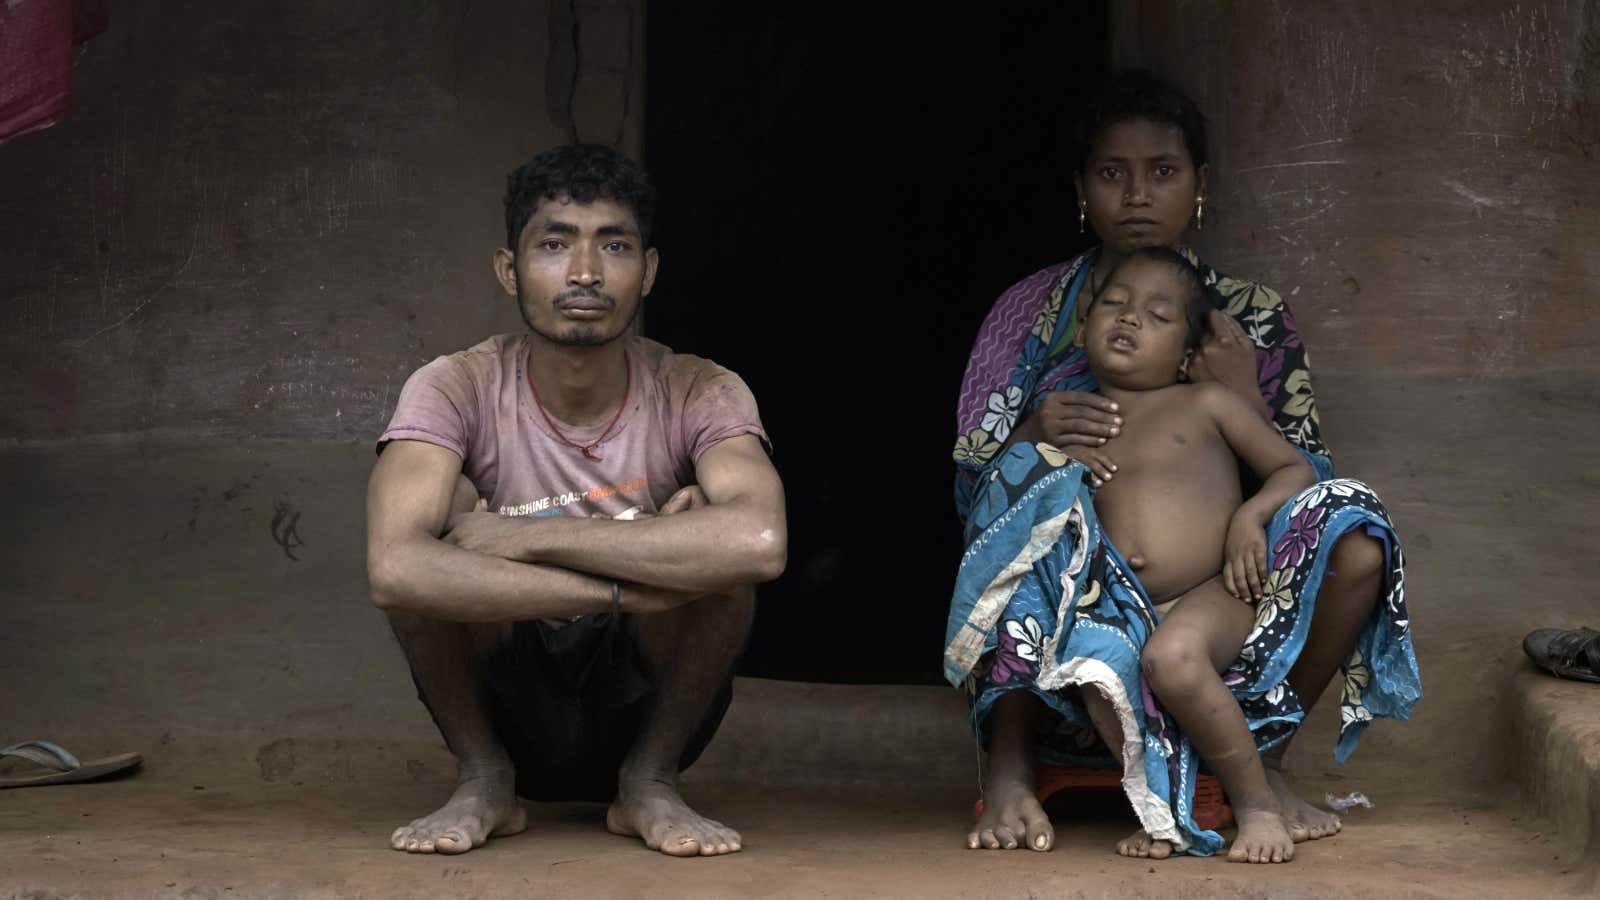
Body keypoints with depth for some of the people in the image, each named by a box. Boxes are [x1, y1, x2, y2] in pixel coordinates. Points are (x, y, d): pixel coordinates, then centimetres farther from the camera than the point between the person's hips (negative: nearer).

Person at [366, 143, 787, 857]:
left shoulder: (699, 395, -15)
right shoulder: (459, 390, -16)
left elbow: (759, 543, -39)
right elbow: (394, 569, -36)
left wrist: (528, 536, -36)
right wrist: (629, 587, -36)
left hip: (645, 707, 0)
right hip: (502, 705, 0)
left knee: (698, 519, -27)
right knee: (442, 513, -26)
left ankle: (650, 781, -8)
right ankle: (483, 779, -9)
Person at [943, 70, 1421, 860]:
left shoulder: (1253, 320, 8)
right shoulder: (1034, 311, 5)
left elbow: (1300, 488, 3)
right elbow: (969, 482, 1)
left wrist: (1246, 401, -14)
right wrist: (1035, 433, -21)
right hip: (1072, 601, -1)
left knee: (1354, 538, -25)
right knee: (1036, 474, -33)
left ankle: (1261, 760, -7)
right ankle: (1008, 766, -26)